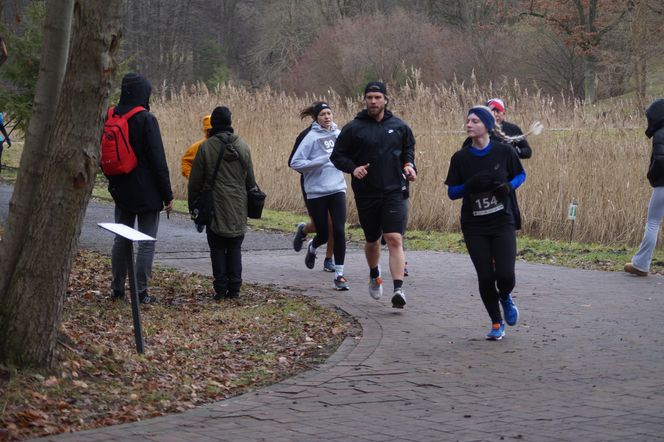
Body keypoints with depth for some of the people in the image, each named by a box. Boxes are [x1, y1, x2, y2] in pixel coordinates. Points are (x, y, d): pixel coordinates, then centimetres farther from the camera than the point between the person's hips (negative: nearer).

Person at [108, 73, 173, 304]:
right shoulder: (146, 120, -16)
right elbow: (158, 160, -15)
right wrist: (167, 195, -10)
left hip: (121, 190, 6)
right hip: (147, 192, -6)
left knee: (121, 239, 15)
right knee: (147, 242, 1)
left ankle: (118, 288, 19)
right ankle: (140, 292, 0)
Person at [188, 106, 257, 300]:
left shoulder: (206, 147, -9)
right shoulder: (242, 146, 2)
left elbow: (195, 180, -5)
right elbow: (250, 179, 9)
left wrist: (194, 204, 7)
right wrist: (250, 200, 20)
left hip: (216, 207, -3)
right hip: (239, 208, 3)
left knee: (218, 249, 5)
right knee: (235, 249, 9)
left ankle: (220, 289, 2)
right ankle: (234, 288, 8)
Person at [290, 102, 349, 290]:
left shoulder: (339, 134, 6)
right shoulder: (311, 137, -8)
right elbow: (295, 163, -11)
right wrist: (320, 161, -18)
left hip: (337, 189, 3)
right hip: (316, 192, -3)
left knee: (339, 231, -8)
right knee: (323, 233, 4)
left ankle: (339, 274, -2)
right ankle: (312, 247, 42)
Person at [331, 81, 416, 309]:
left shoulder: (399, 127, 5)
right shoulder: (353, 128, -1)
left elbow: (409, 148, 22)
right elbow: (337, 156, 3)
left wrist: (409, 165, 2)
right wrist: (353, 168, -15)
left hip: (393, 192, 0)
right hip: (365, 193, 1)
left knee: (395, 239, -14)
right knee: (372, 240, 16)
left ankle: (398, 289, -21)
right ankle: (374, 275, 45)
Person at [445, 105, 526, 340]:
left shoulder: (504, 151, -4)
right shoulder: (460, 158, -2)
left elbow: (520, 175, 10)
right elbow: (452, 192, 0)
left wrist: (508, 187, -11)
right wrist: (471, 185, -18)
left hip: (503, 223, -1)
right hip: (474, 227, 1)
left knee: (505, 275, -11)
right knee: (486, 277, -1)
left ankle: (505, 297, 27)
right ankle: (496, 323, 19)